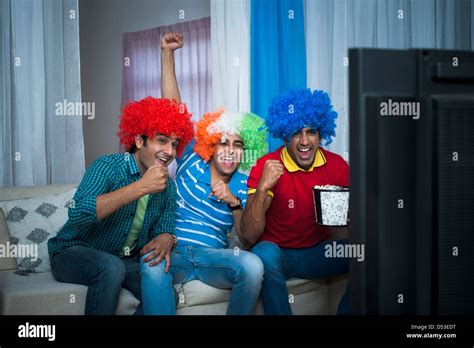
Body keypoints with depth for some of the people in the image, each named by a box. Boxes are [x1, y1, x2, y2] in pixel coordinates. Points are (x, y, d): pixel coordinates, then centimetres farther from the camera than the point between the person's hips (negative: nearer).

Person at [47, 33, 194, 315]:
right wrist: (140, 187, -34)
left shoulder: (167, 186, 2)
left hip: (126, 259, 5)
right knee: (111, 267, -36)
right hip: (74, 253, -4)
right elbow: (78, 214, -32)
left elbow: (165, 228, 2)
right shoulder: (107, 166, -17)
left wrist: (164, 239, -24)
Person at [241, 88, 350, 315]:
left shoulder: (337, 165, -5)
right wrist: (262, 188, -35)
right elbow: (249, 237, -21)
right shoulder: (266, 168, -16)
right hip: (278, 252, -3)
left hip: (320, 252, 4)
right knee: (265, 252, -35)